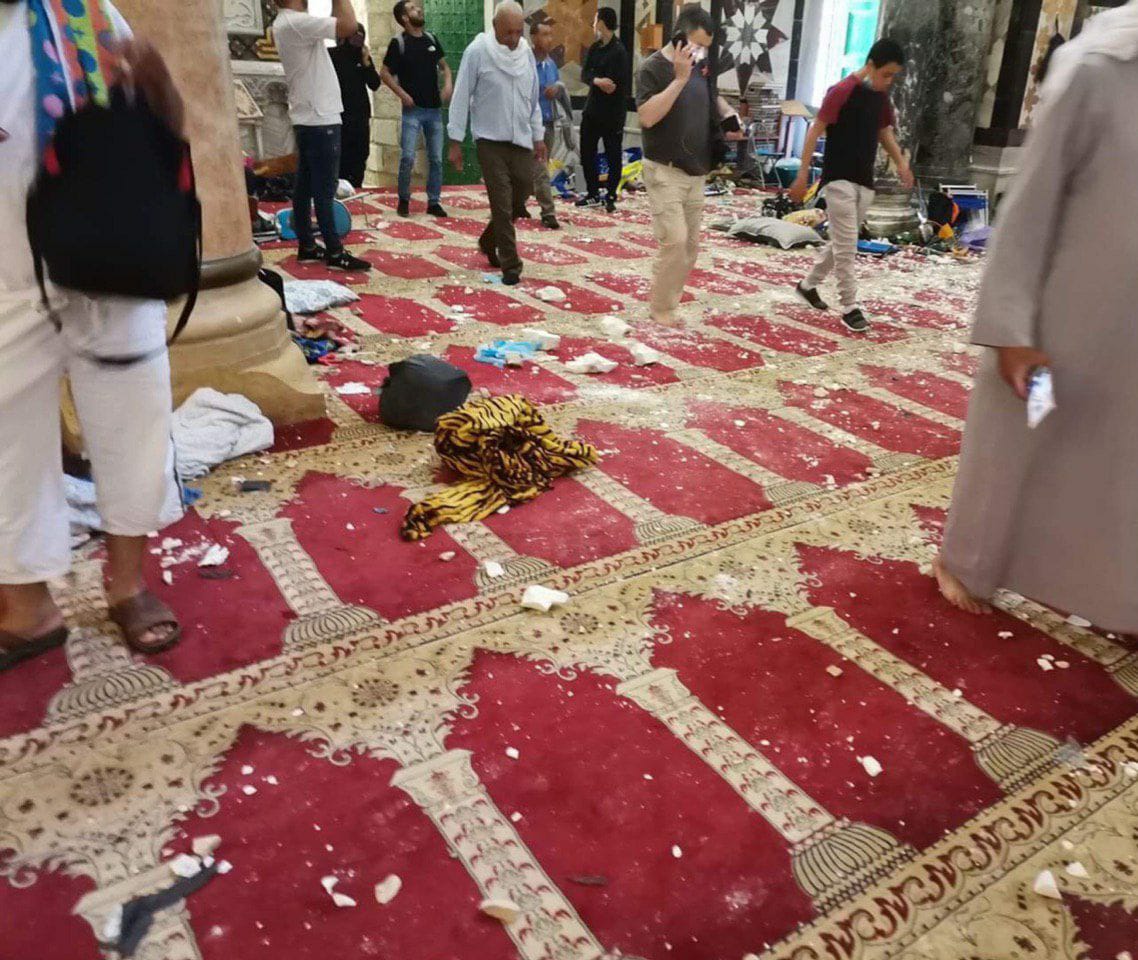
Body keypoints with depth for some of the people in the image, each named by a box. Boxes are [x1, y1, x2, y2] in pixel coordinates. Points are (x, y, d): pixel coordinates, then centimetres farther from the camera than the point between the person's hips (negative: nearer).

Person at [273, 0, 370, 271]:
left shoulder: (286, 22, 13)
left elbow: (335, 26, 22)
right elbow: (348, 26, -25)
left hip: (307, 118, 10)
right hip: (319, 119, -10)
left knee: (305, 186, 11)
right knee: (324, 189, -6)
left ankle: (306, 245, 17)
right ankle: (335, 251, -2)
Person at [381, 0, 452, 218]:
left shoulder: (431, 39, 9)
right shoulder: (398, 42, -4)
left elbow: (443, 64, 20)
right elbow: (385, 73, -2)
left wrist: (447, 84, 1)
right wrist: (402, 94, -11)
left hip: (434, 109, 4)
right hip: (412, 110, -4)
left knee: (436, 159, 4)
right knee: (408, 158, -10)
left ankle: (434, 202, 13)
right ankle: (404, 200, 7)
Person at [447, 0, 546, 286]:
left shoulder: (526, 51, 6)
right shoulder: (477, 52, -8)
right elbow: (461, 98, -6)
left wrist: (538, 136, 14)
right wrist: (456, 141, -8)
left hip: (521, 140, 5)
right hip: (490, 141, -5)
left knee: (519, 199, 9)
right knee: (502, 204, -6)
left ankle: (488, 241, 33)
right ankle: (510, 266, 4)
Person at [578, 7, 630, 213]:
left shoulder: (618, 51, -13)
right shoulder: (595, 48, 10)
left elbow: (621, 83, -19)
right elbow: (584, 74, 0)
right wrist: (597, 81, -21)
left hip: (612, 112, -8)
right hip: (592, 109, 8)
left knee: (613, 155, 3)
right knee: (587, 152, 10)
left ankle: (611, 196, 14)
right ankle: (593, 194, 21)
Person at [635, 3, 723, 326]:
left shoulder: (701, 67, 10)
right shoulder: (654, 68, -9)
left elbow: (710, 104, 27)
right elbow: (647, 117, -23)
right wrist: (680, 78, -23)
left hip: (696, 172, 7)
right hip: (665, 171, -7)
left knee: (691, 244, 8)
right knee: (674, 241, -14)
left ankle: (670, 303, 19)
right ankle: (660, 308, 1)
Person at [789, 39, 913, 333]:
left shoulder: (881, 96, 11)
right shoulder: (842, 91, -12)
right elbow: (816, 131, -14)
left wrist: (900, 162, 8)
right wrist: (803, 174, -18)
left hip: (865, 181, 8)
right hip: (839, 179, -8)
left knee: (841, 243, 15)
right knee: (847, 247, -7)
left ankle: (808, 285, 32)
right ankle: (850, 308, -1)